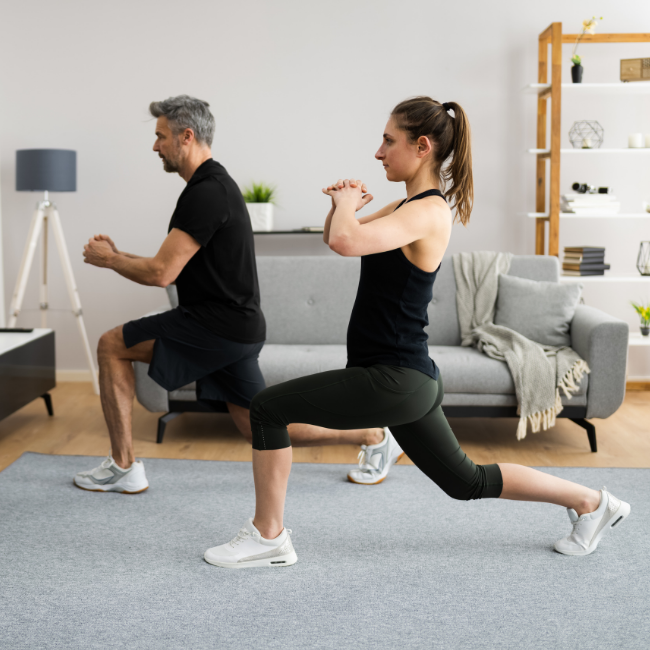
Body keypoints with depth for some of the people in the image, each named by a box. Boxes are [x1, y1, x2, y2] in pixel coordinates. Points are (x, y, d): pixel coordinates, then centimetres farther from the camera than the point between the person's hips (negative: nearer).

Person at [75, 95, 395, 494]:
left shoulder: (205, 194, -18)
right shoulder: (215, 185, 17)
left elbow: (161, 274, -20)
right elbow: (173, 268, 25)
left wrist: (108, 260, -3)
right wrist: (118, 254, 19)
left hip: (217, 326, -10)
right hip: (235, 327, 10)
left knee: (112, 347, -1)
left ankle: (123, 467, 6)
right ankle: (373, 436, 18)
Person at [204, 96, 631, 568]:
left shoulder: (428, 212, -17)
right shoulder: (409, 204, 12)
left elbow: (345, 241, -35)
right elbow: (335, 237, 22)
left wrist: (346, 204, -14)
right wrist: (343, 203, 1)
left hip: (394, 379, -10)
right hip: (407, 376, 10)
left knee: (268, 408, -7)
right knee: (467, 482, 21)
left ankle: (269, 538, 5)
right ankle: (589, 502, 32)